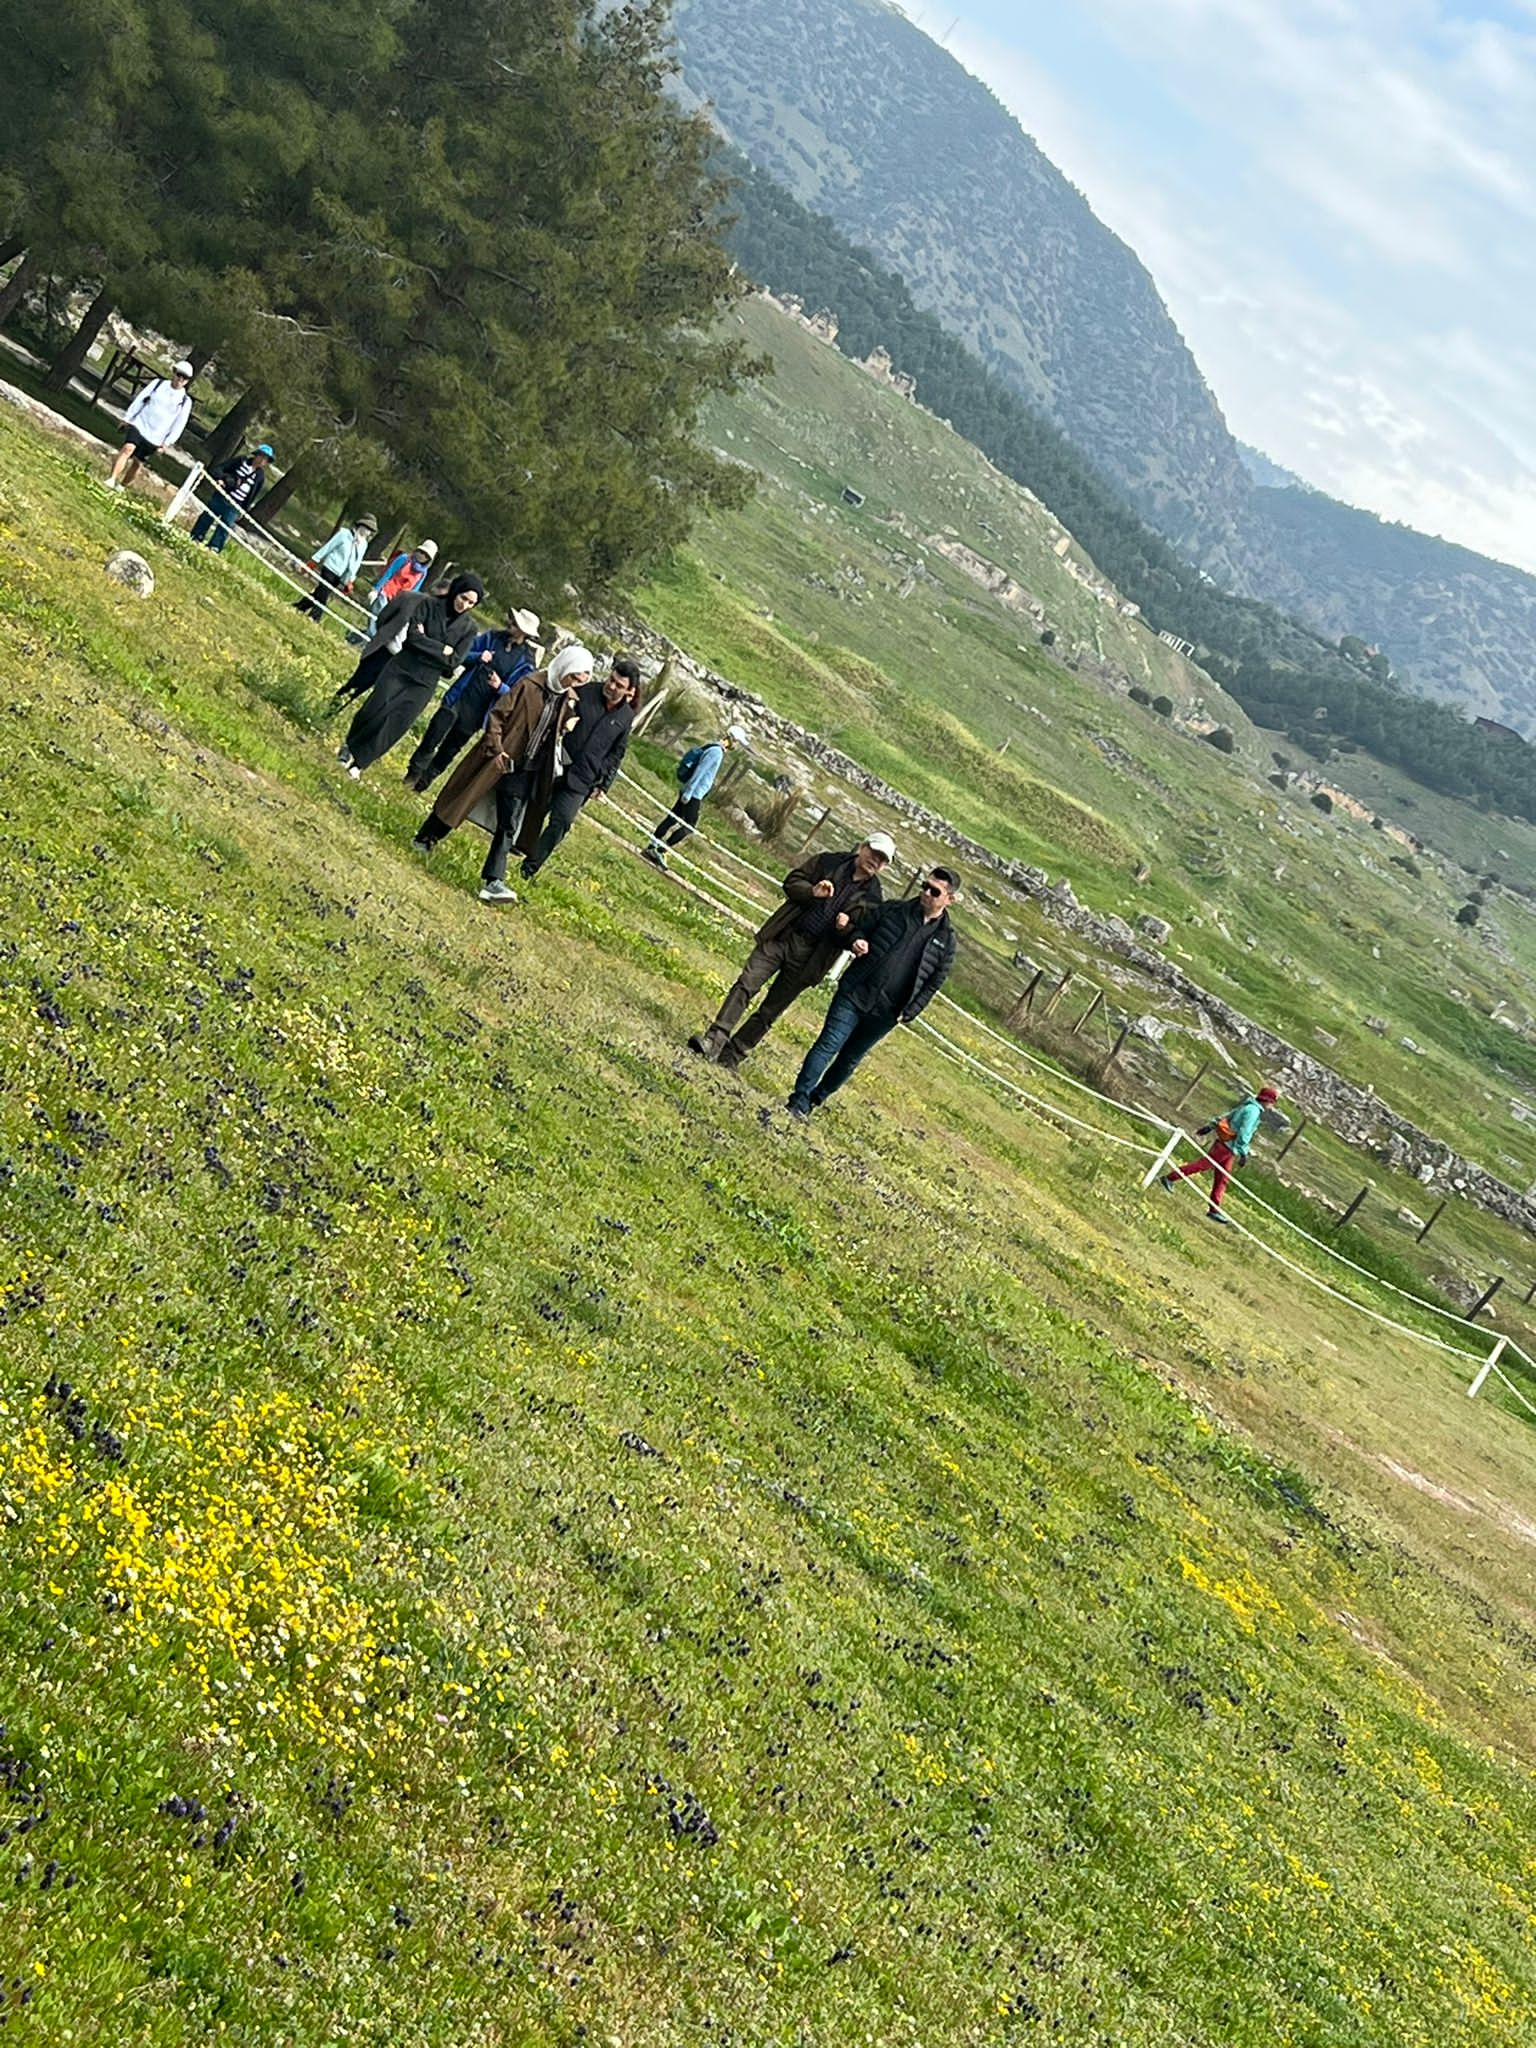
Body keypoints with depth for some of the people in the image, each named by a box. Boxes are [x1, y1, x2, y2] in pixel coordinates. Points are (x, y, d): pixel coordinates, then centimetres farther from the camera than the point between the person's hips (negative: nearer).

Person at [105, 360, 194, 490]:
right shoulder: (158, 383, 3)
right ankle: (112, 479, -25)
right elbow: (140, 400, 7)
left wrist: (167, 443, -3)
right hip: (139, 425, -1)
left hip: (155, 438, 1)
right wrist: (127, 418, 6)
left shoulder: (185, 401, -1)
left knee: (137, 461, 6)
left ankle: (121, 485, 24)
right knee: (128, 448, -22)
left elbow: (179, 425, 1)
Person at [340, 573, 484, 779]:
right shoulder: (429, 605, -3)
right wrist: (440, 650, -13)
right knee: (375, 711, -2)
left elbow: (453, 661, -7)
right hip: (401, 669, -1)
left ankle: (358, 761, 11)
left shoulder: (468, 628, 0)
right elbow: (411, 634, -12)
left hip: (424, 683, 1)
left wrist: (424, 642, -10)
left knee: (394, 725, -3)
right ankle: (350, 747, 23)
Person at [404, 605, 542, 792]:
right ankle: (413, 774, 15)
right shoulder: (493, 637, -1)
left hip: (477, 712, -1)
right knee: (432, 739, -2)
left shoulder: (526, 661, -9)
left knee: (450, 750, 13)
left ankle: (423, 782, 27)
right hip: (458, 699, 1)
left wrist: (500, 687, -24)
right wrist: (477, 657, -14)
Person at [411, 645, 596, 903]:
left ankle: (492, 881, -6)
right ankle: (426, 838, 31)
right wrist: (496, 748, -18)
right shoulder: (530, 686, -14)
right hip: (499, 762, -4)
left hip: (524, 772, 4)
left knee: (510, 826, -3)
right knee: (461, 801, 9)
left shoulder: (566, 700, 3)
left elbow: (563, 729, 11)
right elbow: (498, 714, -12)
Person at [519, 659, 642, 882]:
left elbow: (617, 753, 12)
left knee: (560, 823, -7)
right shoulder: (583, 693, -6)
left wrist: (604, 783, 8)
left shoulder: (626, 717, 3)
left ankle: (529, 868, 3)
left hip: (581, 781, 1)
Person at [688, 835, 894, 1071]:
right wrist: (812, 892, -14)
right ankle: (715, 1039, -13)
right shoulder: (829, 862, 3)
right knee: (746, 985, -13)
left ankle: (731, 1057, 10)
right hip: (781, 937, 1)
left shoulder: (873, 900, 0)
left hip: (807, 957, -1)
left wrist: (846, 929, -16)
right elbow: (791, 881, 5)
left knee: (770, 1012, 4)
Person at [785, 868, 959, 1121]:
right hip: (854, 994, -1)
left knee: (850, 1058, 13)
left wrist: (909, 1013, -5)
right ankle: (799, 1099, -3)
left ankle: (815, 1099, 29)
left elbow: (935, 982, 3)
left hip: (884, 1013, 1)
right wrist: (857, 942, -11)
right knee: (828, 1045, -9)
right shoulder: (894, 910, 2)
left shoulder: (946, 939, -1)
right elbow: (863, 931, 13)